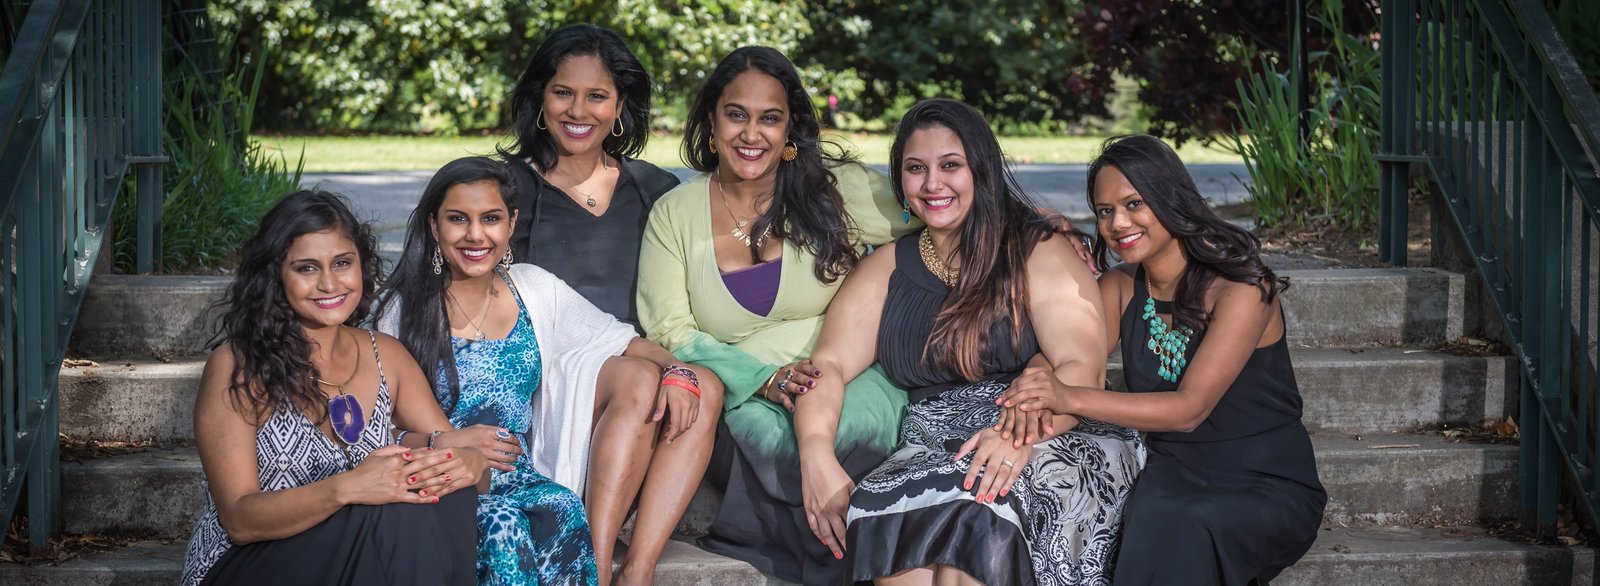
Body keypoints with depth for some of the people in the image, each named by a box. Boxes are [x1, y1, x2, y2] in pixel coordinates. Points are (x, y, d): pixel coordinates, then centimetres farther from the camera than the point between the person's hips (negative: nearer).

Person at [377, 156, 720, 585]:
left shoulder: (534, 289, 12)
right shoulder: (405, 312, 2)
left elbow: (627, 343, 9)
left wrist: (676, 371, -12)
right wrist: (443, 441, -18)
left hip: (530, 475, 4)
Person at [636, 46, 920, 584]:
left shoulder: (838, 187, 2)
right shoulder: (674, 215, 6)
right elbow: (669, 332, 1)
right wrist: (764, 380, -15)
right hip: (739, 394, 1)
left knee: (850, 428, -34)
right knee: (767, 435, -32)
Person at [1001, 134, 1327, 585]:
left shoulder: (1241, 288, -15)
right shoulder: (1120, 287, 6)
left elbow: (1190, 408, -25)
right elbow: (1071, 365, -6)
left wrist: (1072, 398, -35)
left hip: (1267, 487, -4)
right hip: (1174, 476, 5)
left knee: (1175, 529, -36)